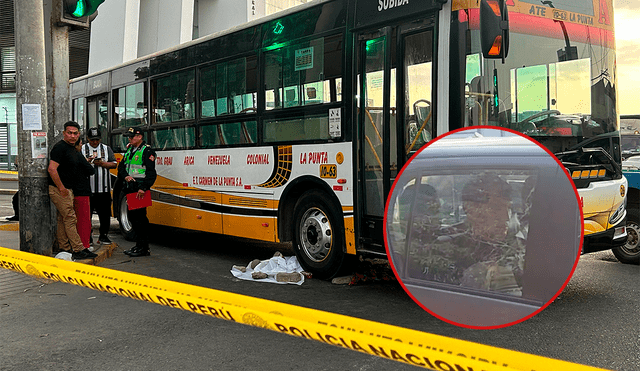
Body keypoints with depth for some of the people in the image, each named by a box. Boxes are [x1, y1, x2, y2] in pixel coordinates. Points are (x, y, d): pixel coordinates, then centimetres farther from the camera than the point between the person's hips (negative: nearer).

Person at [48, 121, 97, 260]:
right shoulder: (60, 147, -15)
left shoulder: (73, 149, 15)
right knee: (70, 219, -9)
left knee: (63, 219, 13)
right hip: (59, 189, -10)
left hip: (67, 189, 10)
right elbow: (52, 169, -23)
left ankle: (64, 248, 19)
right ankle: (78, 250, -8)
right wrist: (61, 188, -21)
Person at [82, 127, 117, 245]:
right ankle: (87, 237, 12)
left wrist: (102, 163, -9)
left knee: (104, 214, 4)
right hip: (87, 188, -1)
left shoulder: (107, 149, 13)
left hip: (104, 188, 1)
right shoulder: (82, 149, 9)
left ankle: (103, 235, 14)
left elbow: (114, 164, 7)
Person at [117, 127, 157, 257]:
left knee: (140, 217, -8)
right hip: (130, 190, 9)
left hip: (140, 191, -9)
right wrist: (125, 176, -3)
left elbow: (151, 172, -14)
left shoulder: (147, 151, -7)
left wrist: (144, 188, -22)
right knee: (132, 216, 12)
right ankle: (138, 245, 21)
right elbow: (121, 166, 18)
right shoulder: (129, 150, 19)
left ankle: (144, 248, -3)